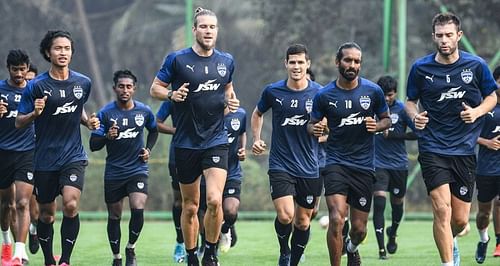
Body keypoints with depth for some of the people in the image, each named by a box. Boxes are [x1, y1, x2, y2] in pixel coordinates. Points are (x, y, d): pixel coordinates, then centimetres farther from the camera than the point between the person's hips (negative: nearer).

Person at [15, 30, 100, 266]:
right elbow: (19, 122, -4)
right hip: (45, 160, -1)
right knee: (46, 215, 8)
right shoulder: (37, 85, -8)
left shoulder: (83, 83, 3)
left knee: (71, 205, -19)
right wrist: (34, 113, -24)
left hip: (74, 156, 1)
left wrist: (88, 121, 3)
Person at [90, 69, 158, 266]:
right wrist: (107, 137, -24)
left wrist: (148, 149, 7)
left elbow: (153, 131, 22)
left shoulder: (144, 111, 1)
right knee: (114, 217, 7)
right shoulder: (105, 113, -6)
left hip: (138, 170, 0)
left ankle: (131, 248, 4)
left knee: (138, 209, -19)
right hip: (114, 173, 0)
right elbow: (93, 145, -5)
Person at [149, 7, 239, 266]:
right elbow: (155, 88, 2)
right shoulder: (177, 59, -4)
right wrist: (171, 94, -18)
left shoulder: (226, 61, 6)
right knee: (190, 206, 7)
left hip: (216, 140, 1)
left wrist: (231, 100, 2)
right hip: (186, 144, -1)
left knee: (214, 200, -17)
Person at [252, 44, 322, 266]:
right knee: (285, 215, -18)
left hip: (309, 168, 1)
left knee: (303, 221, 9)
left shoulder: (319, 93, -1)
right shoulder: (273, 91, 0)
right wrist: (257, 139, 7)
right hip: (280, 166, -1)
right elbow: (258, 113, 19)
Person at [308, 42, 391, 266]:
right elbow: (312, 124, 9)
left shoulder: (373, 91, 0)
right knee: (336, 219, -22)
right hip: (336, 163, -2)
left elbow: (387, 120, 12)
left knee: (359, 228, 9)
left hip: (364, 166, 2)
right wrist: (315, 129, -15)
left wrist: (377, 126, -10)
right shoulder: (324, 95, -2)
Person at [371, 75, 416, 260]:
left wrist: (393, 135, -14)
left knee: (397, 203, 13)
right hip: (378, 163, -1)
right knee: (379, 203, -14)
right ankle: (381, 249, -12)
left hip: (399, 163, 1)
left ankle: (393, 233, 44)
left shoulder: (402, 109, -4)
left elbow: (418, 133, -7)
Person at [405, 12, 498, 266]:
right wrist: (415, 115, -10)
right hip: (433, 148, -1)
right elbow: (411, 101, 12)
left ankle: (448, 241, 40)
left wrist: (477, 112, -9)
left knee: (460, 219, 5)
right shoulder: (420, 68, -1)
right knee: (442, 209, -19)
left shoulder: (476, 65, -1)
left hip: (464, 150, 1)